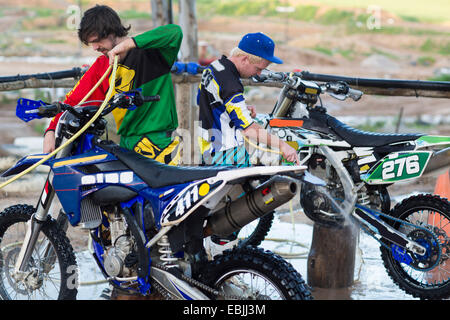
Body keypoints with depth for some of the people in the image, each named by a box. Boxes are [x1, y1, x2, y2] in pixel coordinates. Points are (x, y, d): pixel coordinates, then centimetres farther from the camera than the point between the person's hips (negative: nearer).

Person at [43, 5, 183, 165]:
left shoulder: (148, 52, -6)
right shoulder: (101, 65, 12)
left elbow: (175, 32, -25)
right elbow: (75, 99, 12)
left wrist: (129, 43, -27)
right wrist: (51, 132, -2)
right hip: (127, 144, 6)